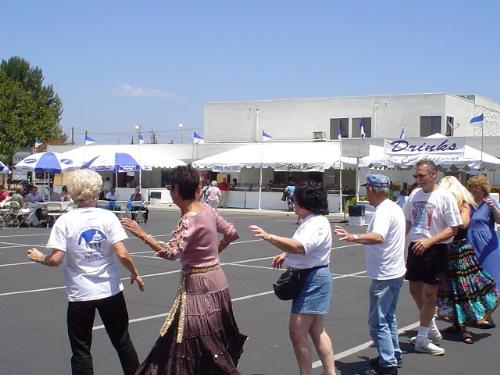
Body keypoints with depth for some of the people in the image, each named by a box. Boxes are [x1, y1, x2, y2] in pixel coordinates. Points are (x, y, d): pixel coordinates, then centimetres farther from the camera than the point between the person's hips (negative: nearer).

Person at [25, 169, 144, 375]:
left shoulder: (64, 221, -8)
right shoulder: (107, 216, -7)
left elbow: (56, 259, -14)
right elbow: (122, 254, -12)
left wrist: (40, 258, 7)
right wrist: (135, 273, 4)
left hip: (80, 295, -1)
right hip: (110, 291, 1)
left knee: (81, 350, 10)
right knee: (123, 342, 17)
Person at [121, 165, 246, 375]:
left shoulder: (189, 220, -20)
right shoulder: (207, 210, 4)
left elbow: (171, 253, -30)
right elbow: (231, 233, 15)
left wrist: (142, 234, -26)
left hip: (198, 285, -9)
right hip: (215, 280, 9)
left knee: (194, 345, -3)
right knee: (213, 343, 19)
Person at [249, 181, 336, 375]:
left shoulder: (317, 224, -20)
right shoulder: (311, 221, 14)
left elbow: (299, 247, -36)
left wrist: (268, 237, -39)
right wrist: (286, 255, 12)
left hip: (313, 280, -11)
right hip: (311, 279, 11)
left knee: (297, 331, -8)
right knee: (317, 331, 16)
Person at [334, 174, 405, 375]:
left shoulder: (383, 212, -21)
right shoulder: (394, 208, 11)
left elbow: (378, 237, -40)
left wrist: (353, 237, -53)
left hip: (384, 276, -11)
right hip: (395, 272, 11)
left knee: (378, 321, -4)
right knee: (388, 317, 22)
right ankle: (393, 355, 32)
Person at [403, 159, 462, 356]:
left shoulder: (444, 196, -13)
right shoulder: (415, 194, 6)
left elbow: (453, 229, -14)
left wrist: (429, 241, -24)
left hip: (435, 249, -7)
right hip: (415, 247, 7)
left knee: (429, 293, 2)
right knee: (415, 289, 15)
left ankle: (422, 339, 13)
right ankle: (431, 329, 35)